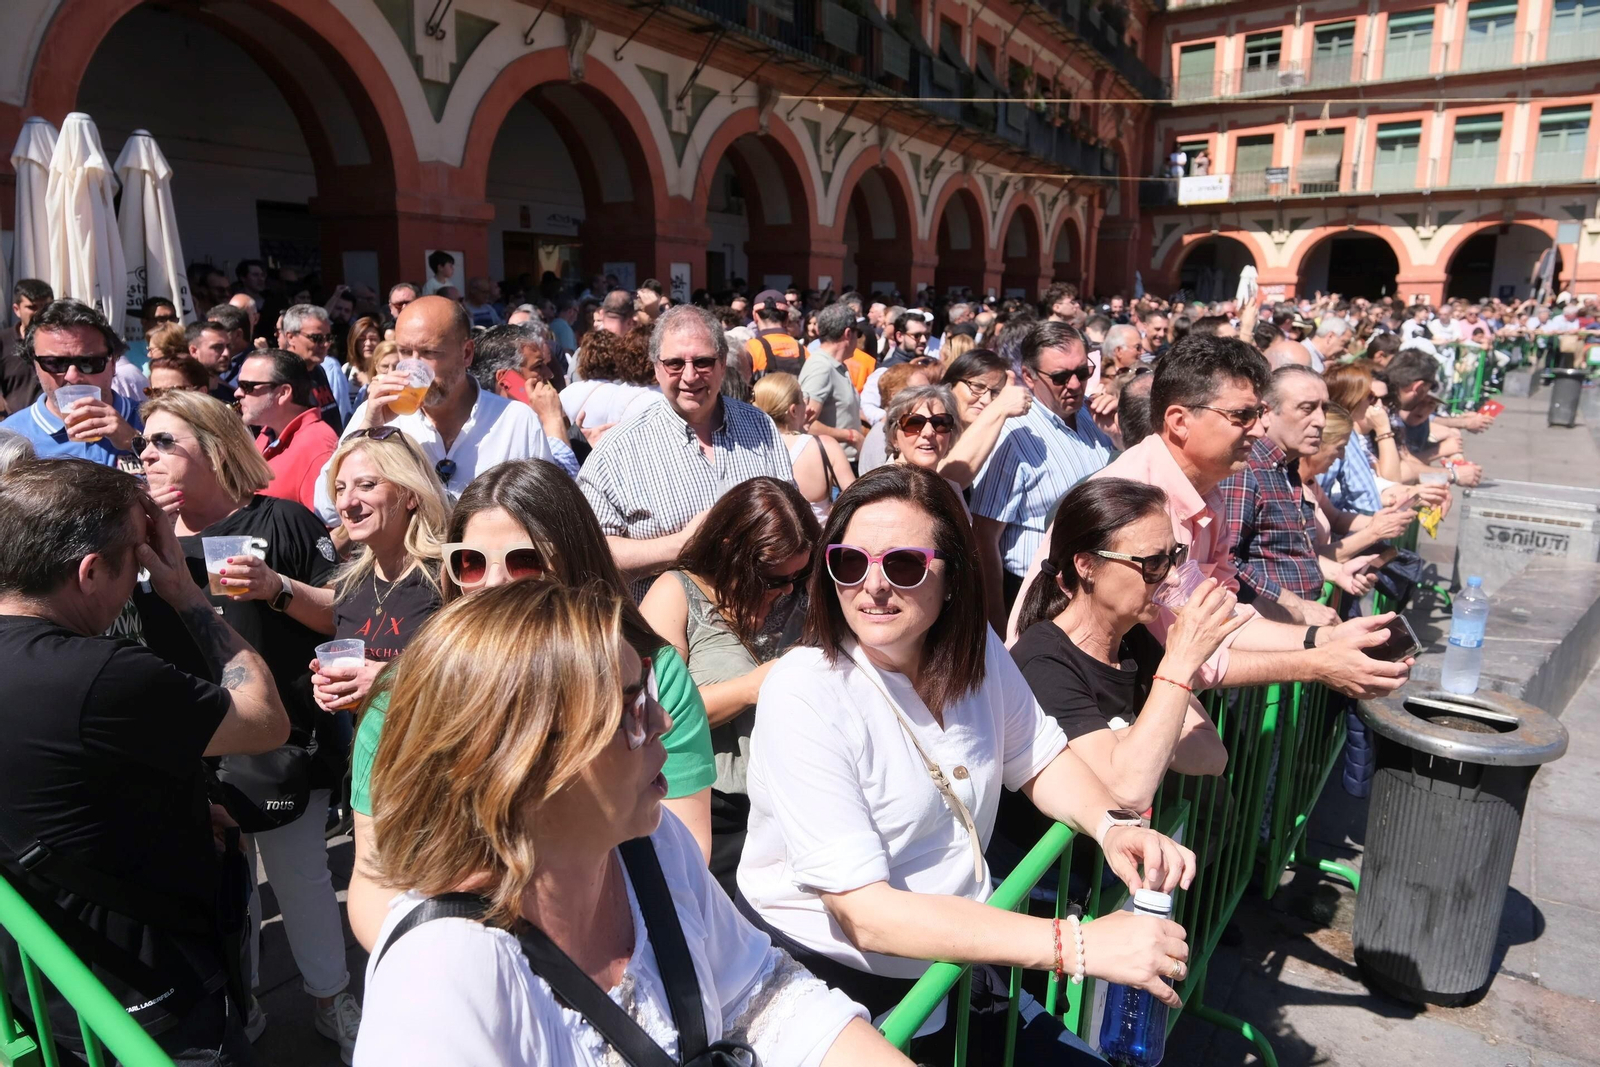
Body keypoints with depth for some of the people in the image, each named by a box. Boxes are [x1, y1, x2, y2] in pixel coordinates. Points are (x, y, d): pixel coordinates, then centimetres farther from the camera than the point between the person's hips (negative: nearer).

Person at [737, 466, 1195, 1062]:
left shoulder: (976, 650, -6)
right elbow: (865, 912, -29)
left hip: (962, 961, 6)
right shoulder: (802, 695, -25)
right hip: (830, 983, -5)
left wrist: (1110, 826, -13)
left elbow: (1041, 760, 9)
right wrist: (1078, 945, -32)